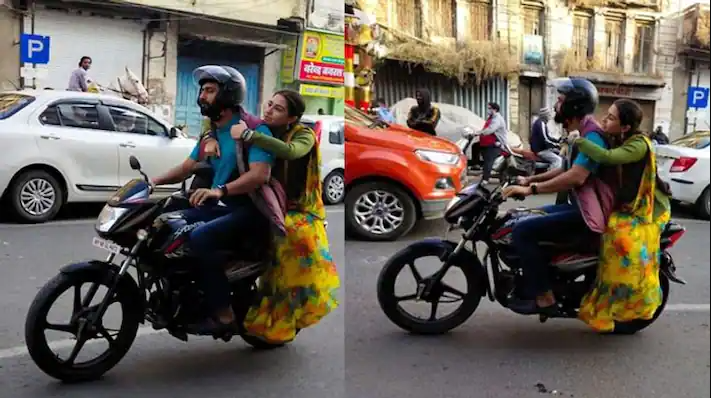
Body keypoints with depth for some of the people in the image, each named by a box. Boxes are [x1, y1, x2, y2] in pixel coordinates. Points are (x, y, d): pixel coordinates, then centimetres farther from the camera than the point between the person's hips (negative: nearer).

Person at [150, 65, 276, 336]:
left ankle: (224, 315, -22)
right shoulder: (210, 131, 14)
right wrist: (155, 181, 2)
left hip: (248, 209, -9)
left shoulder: (254, 129, -14)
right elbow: (188, 167, 18)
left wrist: (220, 190, -40)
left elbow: (261, 174, -28)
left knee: (200, 238, -29)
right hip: (221, 205, 9)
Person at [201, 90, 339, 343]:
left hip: (298, 210, -4)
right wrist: (211, 139, -12)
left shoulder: (304, 135, -8)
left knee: (299, 241, -31)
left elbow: (290, 151, -32)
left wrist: (248, 135, -31)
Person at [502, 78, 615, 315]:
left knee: (523, 231, -19)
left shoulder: (592, 135, -19)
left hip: (589, 213, -11)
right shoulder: (583, 133, 16)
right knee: (529, 218, 21)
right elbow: (567, 170, 25)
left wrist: (532, 189, -28)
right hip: (581, 206, 11)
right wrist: (531, 179, 16)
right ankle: (535, 283, 26)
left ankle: (543, 297, -16)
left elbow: (576, 177, -31)